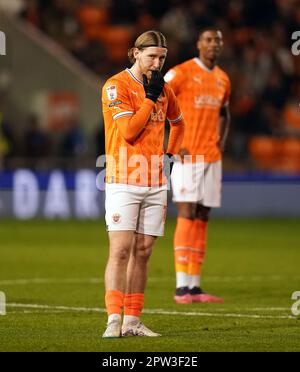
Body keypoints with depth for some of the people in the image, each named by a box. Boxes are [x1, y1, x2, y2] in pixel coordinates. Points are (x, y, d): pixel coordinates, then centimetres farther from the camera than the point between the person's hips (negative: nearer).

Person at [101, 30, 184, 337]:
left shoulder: (164, 90, 13)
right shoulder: (116, 86, -7)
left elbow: (178, 123, 32)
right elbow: (128, 131, -16)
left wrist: (170, 153, 20)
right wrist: (150, 98, -11)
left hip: (155, 183, 6)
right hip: (124, 182, -6)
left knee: (143, 253, 5)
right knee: (121, 250, -12)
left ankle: (132, 321, 7)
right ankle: (114, 320, -15)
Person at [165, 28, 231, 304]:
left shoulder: (223, 79, 14)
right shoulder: (181, 73, -7)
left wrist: (221, 142, 13)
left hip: (212, 157, 7)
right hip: (186, 156, -6)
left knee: (202, 219, 5)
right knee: (187, 214, -11)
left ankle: (195, 286, 7)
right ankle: (182, 287, -11)